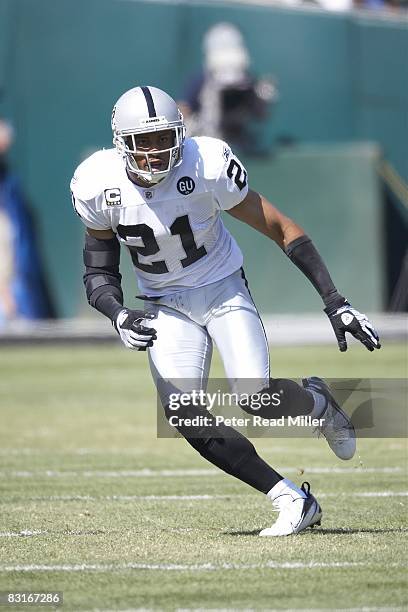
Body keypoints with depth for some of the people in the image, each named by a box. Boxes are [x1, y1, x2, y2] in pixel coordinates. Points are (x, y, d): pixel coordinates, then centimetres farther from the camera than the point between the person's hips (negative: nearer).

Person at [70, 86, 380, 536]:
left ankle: (315, 403, 16)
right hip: (167, 306, 2)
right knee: (184, 414, -19)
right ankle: (291, 500, -7)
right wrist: (120, 317, -22)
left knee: (257, 398, -22)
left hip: (223, 290, -2)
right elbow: (99, 271, 0)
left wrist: (335, 302, -16)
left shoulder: (207, 166, -22)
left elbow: (282, 229, -14)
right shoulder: (99, 185, -14)